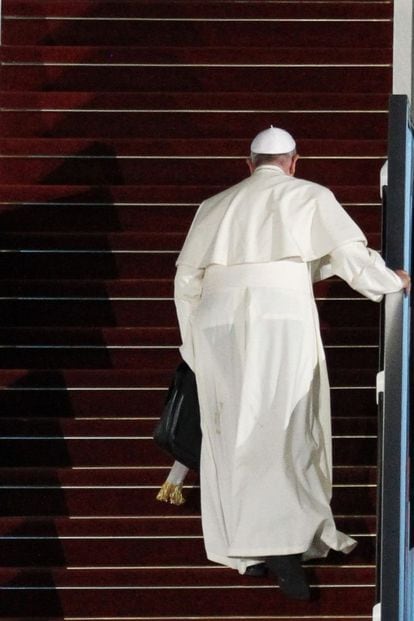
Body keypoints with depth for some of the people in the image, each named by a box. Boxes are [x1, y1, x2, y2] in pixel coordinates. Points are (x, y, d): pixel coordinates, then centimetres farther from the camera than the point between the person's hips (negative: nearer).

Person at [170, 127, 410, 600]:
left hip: (218, 319, 3)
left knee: (233, 435, 8)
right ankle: (286, 545, -20)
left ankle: (247, 550, 8)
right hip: (282, 317, -3)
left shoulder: (216, 205, 22)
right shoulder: (310, 196, 12)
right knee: (287, 431, -5)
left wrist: (195, 342, 30)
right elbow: (353, 256, 8)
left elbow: (186, 279, 21)